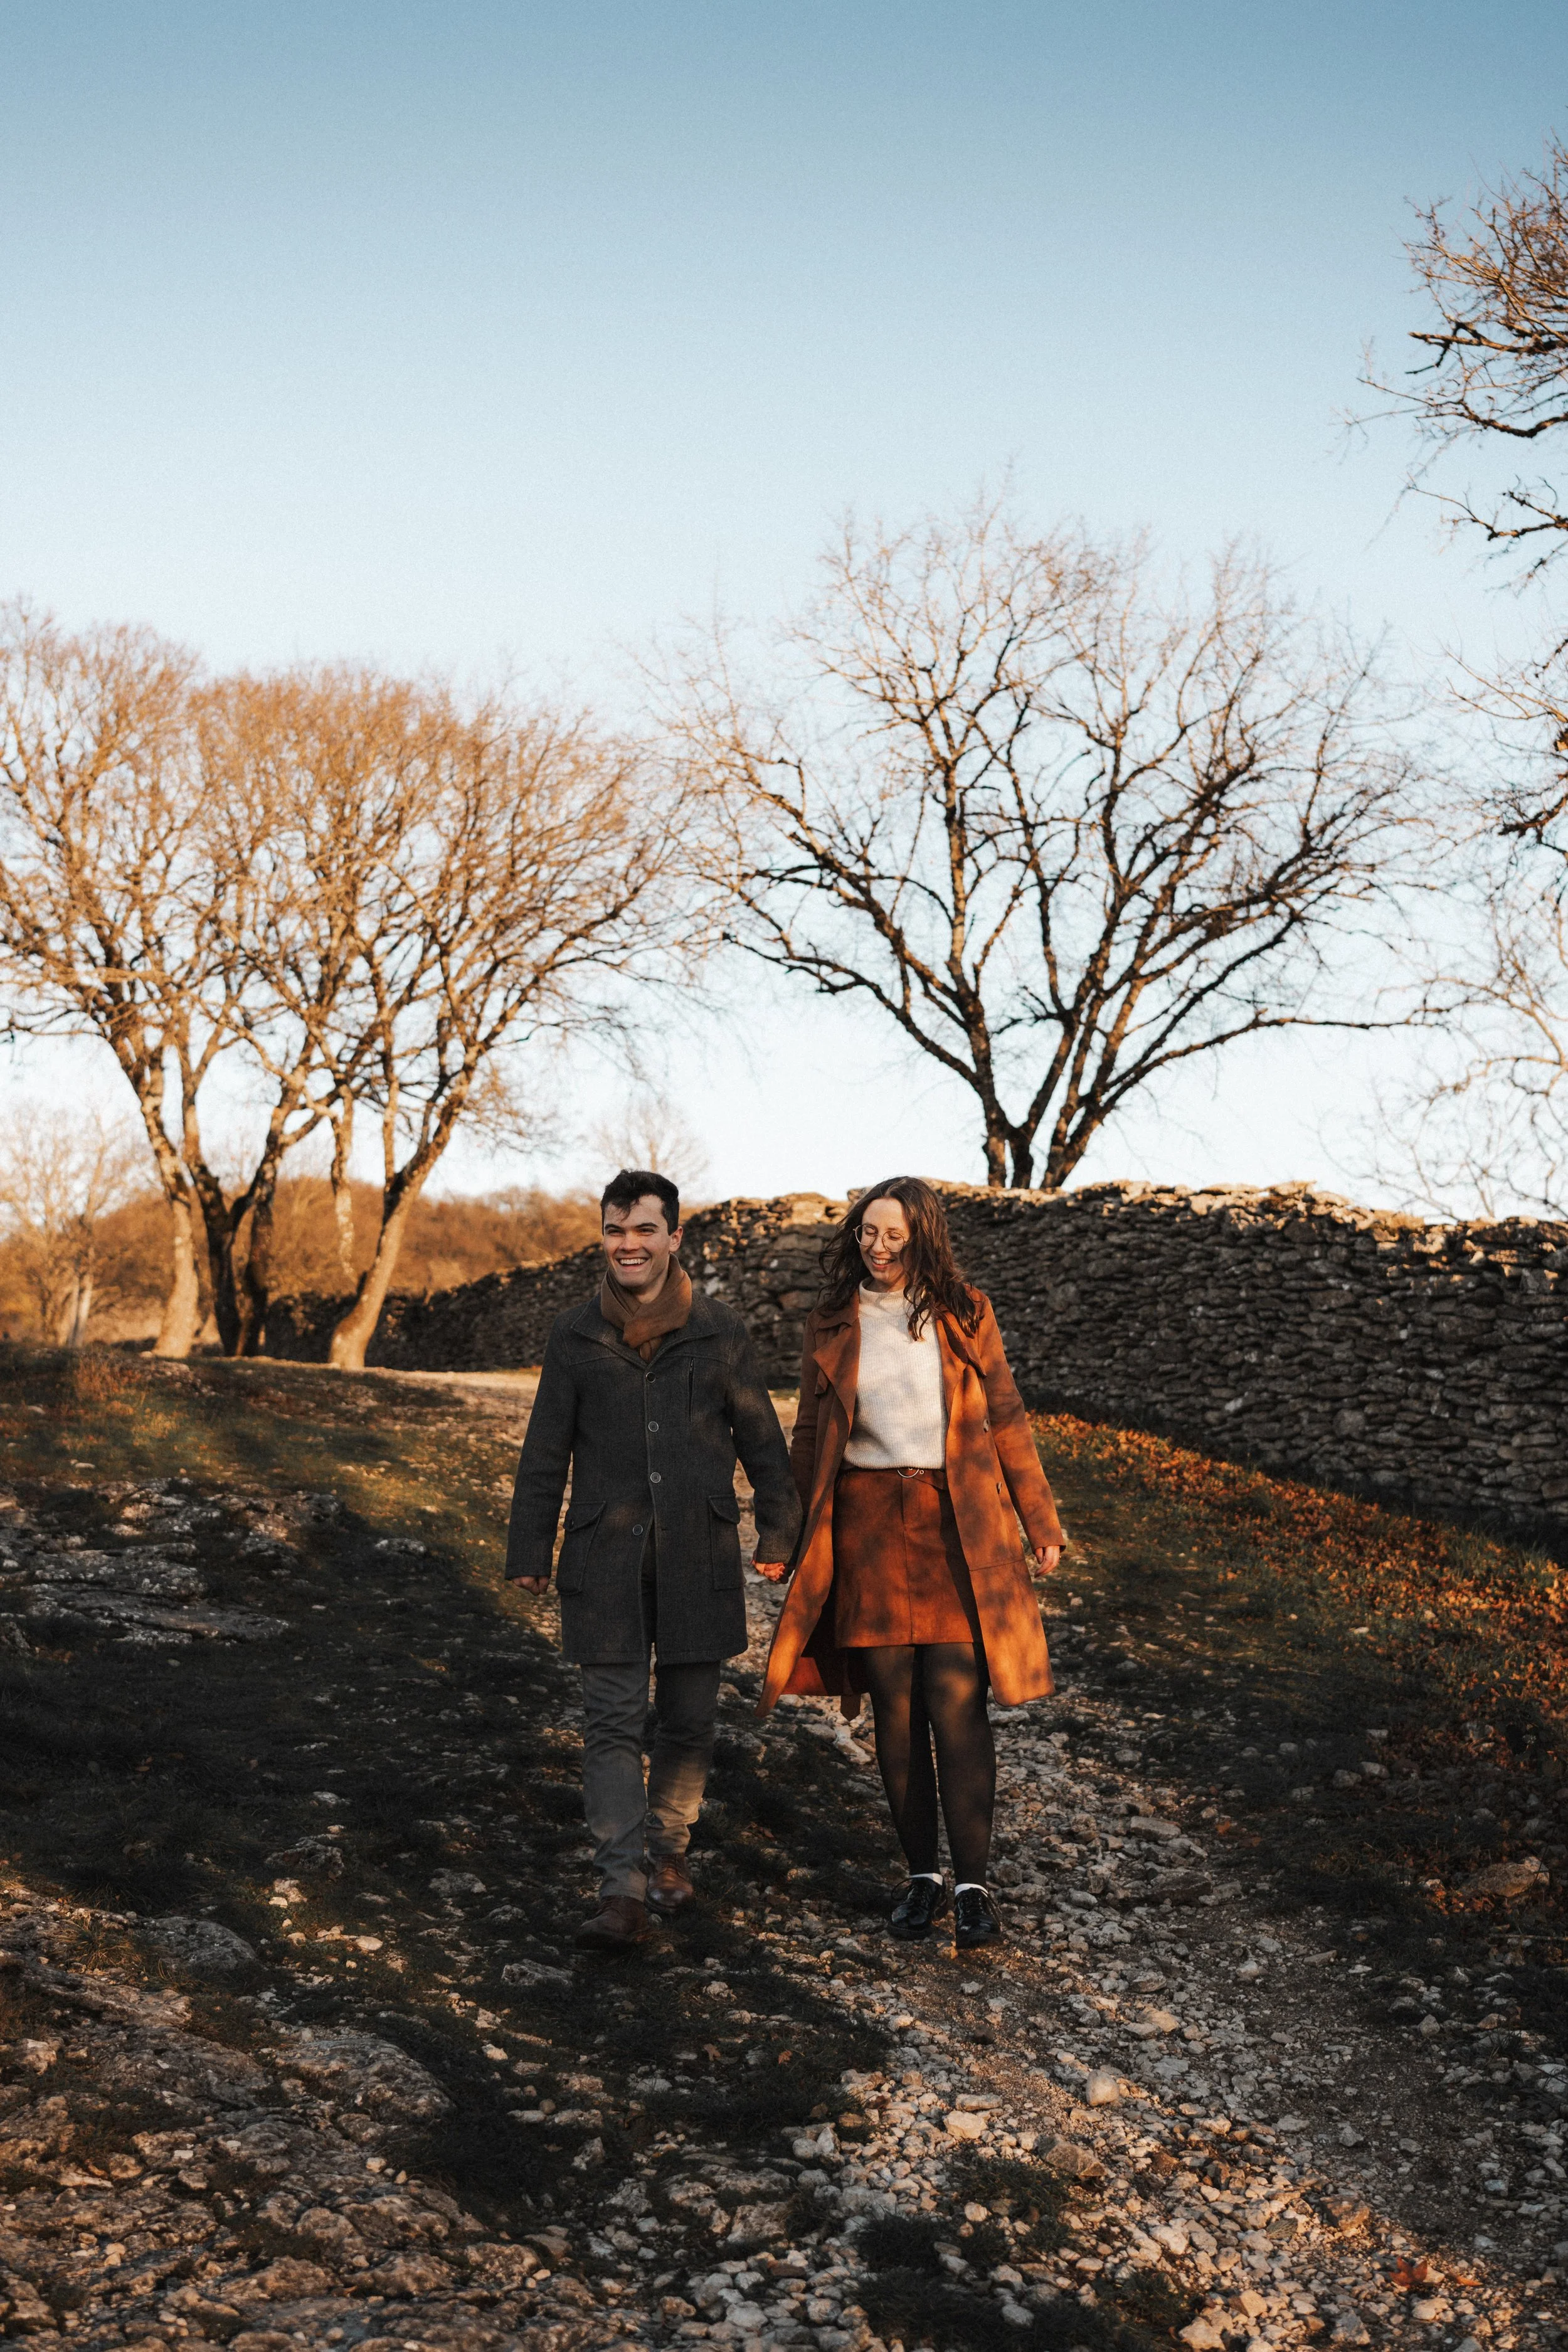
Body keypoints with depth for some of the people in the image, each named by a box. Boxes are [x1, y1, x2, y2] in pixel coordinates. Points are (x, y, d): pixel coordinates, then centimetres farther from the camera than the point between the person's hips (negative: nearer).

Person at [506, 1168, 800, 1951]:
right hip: (606, 1556, 0)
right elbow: (546, 1451, 8)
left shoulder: (720, 1331, 2)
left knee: (690, 1717, 9)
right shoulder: (575, 1335, 4)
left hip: (698, 1555, 0)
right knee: (612, 1718, -4)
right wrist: (530, 1549, 8)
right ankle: (624, 1890, -3)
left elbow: (761, 1438, 7)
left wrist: (778, 1531, 6)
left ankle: (668, 1844, 30)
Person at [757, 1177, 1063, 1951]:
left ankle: (972, 1883, 3)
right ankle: (921, 1874, 18)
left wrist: (1040, 1520, 5)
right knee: (894, 1707, 5)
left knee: (957, 1703, -6)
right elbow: (811, 1438, 12)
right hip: (869, 1529, 2)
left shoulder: (963, 1316, 3)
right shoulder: (833, 1325, 6)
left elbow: (1006, 1421, 6)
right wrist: (787, 1536, 10)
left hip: (957, 1529, -2)